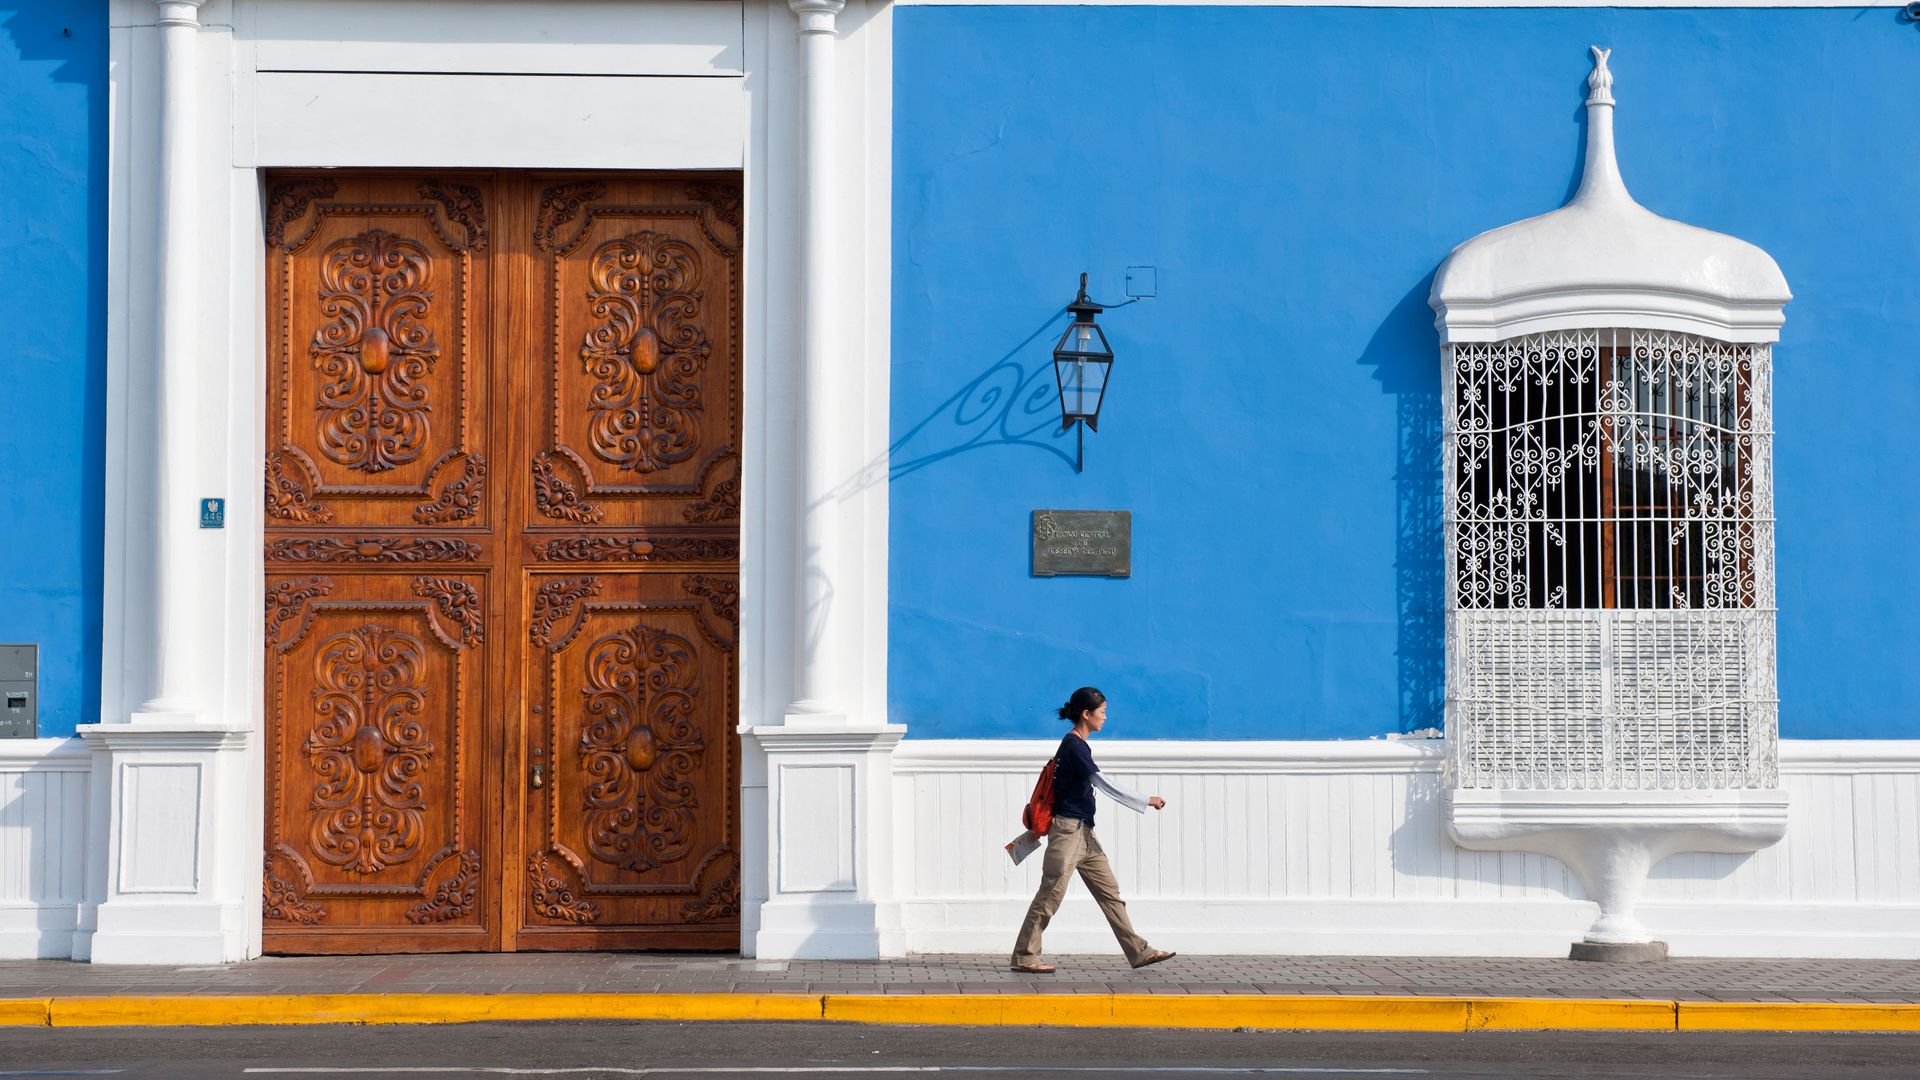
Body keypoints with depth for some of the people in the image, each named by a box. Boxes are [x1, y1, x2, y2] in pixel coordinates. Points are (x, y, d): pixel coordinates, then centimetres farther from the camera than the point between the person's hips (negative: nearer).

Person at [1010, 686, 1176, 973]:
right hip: (1069, 829, -10)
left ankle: (1138, 952, 9)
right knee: (1051, 894, -6)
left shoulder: (1077, 745, 15)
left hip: (1083, 832, 10)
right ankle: (1023, 956, 0)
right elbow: (1106, 786, -18)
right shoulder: (1073, 746, -15)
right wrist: (1147, 802, -12)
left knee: (1110, 892, 8)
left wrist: (1044, 823, 27)